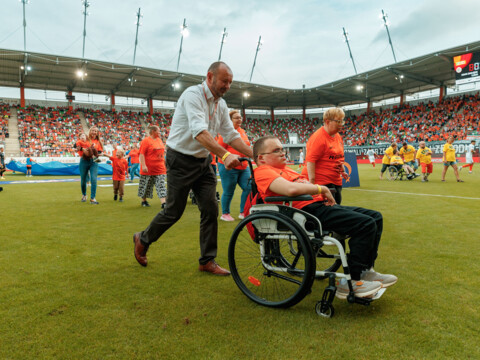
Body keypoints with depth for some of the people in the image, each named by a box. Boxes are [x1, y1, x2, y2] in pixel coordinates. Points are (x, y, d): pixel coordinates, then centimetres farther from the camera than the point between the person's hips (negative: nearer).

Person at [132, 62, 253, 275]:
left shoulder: (221, 104, 7)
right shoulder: (193, 95, -18)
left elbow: (231, 134, 4)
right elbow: (199, 132, -33)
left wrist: (254, 155, -7)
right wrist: (224, 155, -44)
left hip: (203, 161, 7)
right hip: (181, 160, -7)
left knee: (210, 209, 1)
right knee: (174, 212, 1)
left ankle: (208, 261, 12)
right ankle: (142, 239, 28)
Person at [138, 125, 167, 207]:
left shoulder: (159, 140, 12)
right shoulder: (146, 141, -9)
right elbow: (141, 154, -15)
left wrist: (164, 164, 19)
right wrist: (143, 165, -23)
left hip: (160, 168, 5)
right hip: (148, 169, -5)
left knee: (161, 185, -3)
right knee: (146, 185, 9)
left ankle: (163, 203, -8)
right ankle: (144, 201, 27)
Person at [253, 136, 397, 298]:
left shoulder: (284, 169, 26)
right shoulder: (263, 172, -7)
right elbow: (291, 189, -25)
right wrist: (322, 189, -12)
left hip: (321, 205, 11)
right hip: (308, 211, -11)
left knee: (375, 217, 10)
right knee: (366, 224, -20)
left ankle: (365, 271, 17)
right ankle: (349, 282, -11)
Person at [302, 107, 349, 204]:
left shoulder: (338, 136, 13)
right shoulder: (318, 137, -15)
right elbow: (310, 161, -21)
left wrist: (342, 171, 22)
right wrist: (312, 182, -25)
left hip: (336, 181, 9)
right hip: (321, 181, -9)